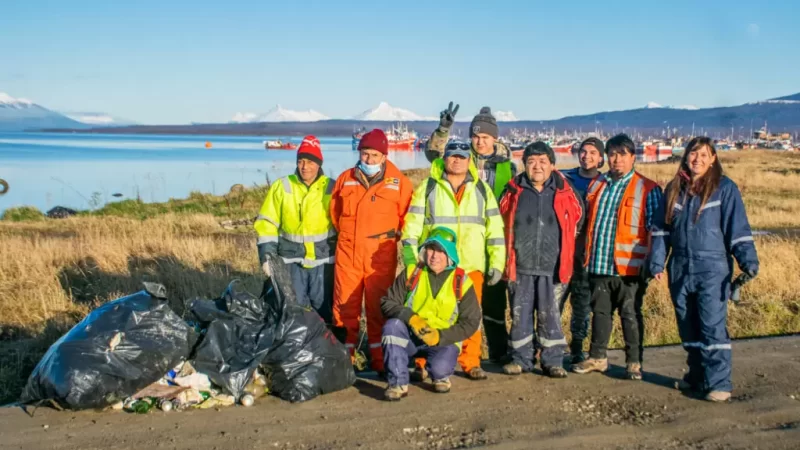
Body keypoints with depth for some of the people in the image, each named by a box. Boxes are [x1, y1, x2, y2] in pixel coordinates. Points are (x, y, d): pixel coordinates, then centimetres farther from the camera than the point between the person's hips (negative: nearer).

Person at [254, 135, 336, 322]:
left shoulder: (331, 188, 0)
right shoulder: (281, 187, 0)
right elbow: (267, 224, 1)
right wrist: (267, 256, -7)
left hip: (323, 260, 0)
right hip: (291, 260, 1)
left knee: (324, 309, 9)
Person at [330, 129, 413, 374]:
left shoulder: (398, 182, -1)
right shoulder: (345, 179, 7)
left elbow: (406, 215, 7)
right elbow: (335, 211, 20)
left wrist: (393, 235, 5)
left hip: (381, 253, -2)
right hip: (347, 251, 2)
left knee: (378, 307, 2)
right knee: (345, 305, 4)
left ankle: (380, 360, 11)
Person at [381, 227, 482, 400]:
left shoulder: (461, 282, -4)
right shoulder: (411, 273, -2)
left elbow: (470, 322, -5)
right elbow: (387, 303, -5)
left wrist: (440, 336, -19)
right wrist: (410, 317, -25)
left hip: (443, 340, -1)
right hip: (410, 335, 1)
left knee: (439, 368, -31)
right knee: (392, 326, -30)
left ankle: (440, 376, 11)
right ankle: (398, 383, -20)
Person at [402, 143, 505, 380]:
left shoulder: (482, 190, 12)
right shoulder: (427, 188, 6)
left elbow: (495, 230, 13)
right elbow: (412, 228, 3)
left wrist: (497, 263, 6)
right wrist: (411, 263, -3)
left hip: (471, 265, 2)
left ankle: (471, 363, 15)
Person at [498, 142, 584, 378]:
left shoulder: (564, 192, 3)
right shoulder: (514, 191, 4)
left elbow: (577, 220, 16)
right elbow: (502, 223, 14)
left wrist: (562, 248, 16)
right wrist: (509, 256, 14)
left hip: (552, 267, -1)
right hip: (520, 267, 1)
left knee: (550, 316, 3)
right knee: (520, 314, 6)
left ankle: (553, 361, 13)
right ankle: (520, 359, 18)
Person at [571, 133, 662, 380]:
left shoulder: (647, 189, -4)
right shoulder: (596, 184, 11)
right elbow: (587, 221, 18)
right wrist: (587, 256, 13)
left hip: (629, 266, -5)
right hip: (598, 265, 5)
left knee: (631, 315, 4)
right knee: (600, 311, 15)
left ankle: (634, 363, 16)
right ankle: (597, 357, 27)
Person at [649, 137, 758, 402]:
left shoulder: (724, 188, -3)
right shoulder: (674, 189, 10)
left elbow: (738, 229, -5)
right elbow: (661, 229, 13)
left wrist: (748, 262, -13)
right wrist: (657, 263, 7)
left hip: (713, 270, -5)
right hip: (680, 269, 5)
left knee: (713, 327, -10)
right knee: (688, 328, 12)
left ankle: (719, 383, -5)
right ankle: (696, 375, 26)